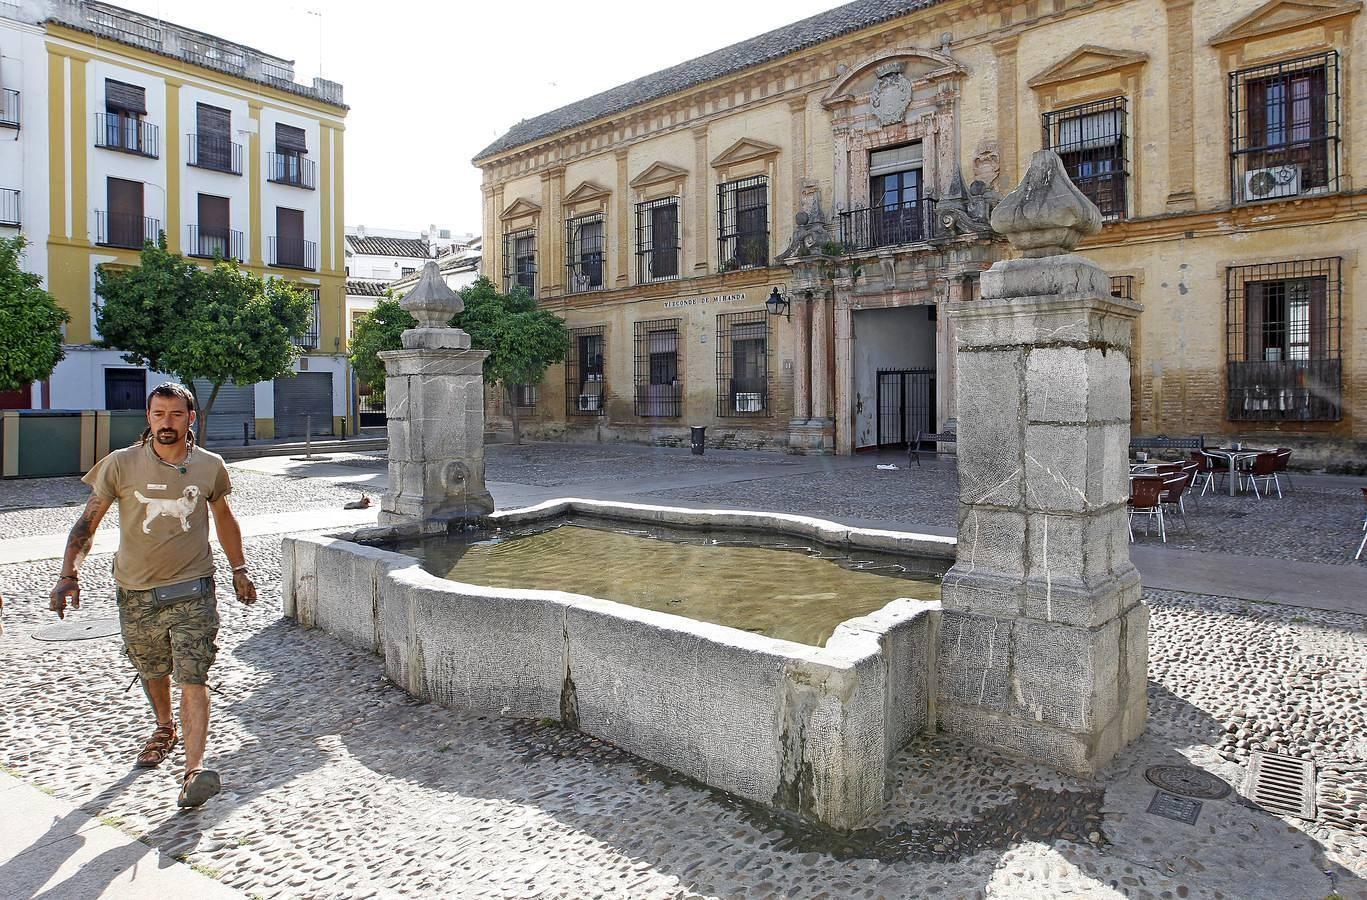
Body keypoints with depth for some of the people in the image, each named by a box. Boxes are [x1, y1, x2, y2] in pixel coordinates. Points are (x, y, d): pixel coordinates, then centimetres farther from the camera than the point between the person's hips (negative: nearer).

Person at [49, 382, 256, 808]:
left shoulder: (210, 465, -1)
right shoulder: (121, 464, -4)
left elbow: (224, 518, 14)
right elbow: (88, 522, 0)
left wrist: (239, 570, 18)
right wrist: (70, 574, -11)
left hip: (193, 589, -1)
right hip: (137, 592, 2)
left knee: (193, 678, -10)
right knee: (152, 672, 20)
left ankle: (194, 768, -9)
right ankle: (164, 728, 47)